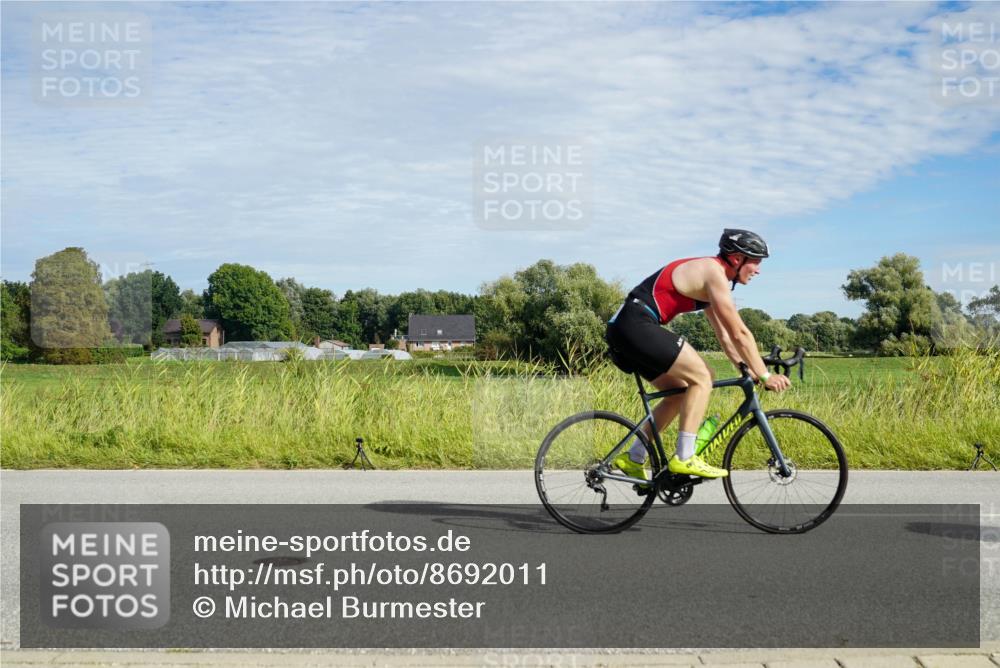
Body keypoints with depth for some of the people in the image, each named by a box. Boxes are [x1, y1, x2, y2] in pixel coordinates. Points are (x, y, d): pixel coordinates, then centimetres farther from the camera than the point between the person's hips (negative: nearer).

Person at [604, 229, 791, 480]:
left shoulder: (708, 276, 21)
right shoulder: (714, 273, -10)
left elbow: (725, 335, 23)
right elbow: (739, 333, -13)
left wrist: (748, 371, 16)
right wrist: (764, 375, -8)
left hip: (624, 329, 11)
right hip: (637, 325, -11)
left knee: (682, 390, 15)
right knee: (701, 377, -10)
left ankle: (632, 458, 16)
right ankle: (684, 458, -11)